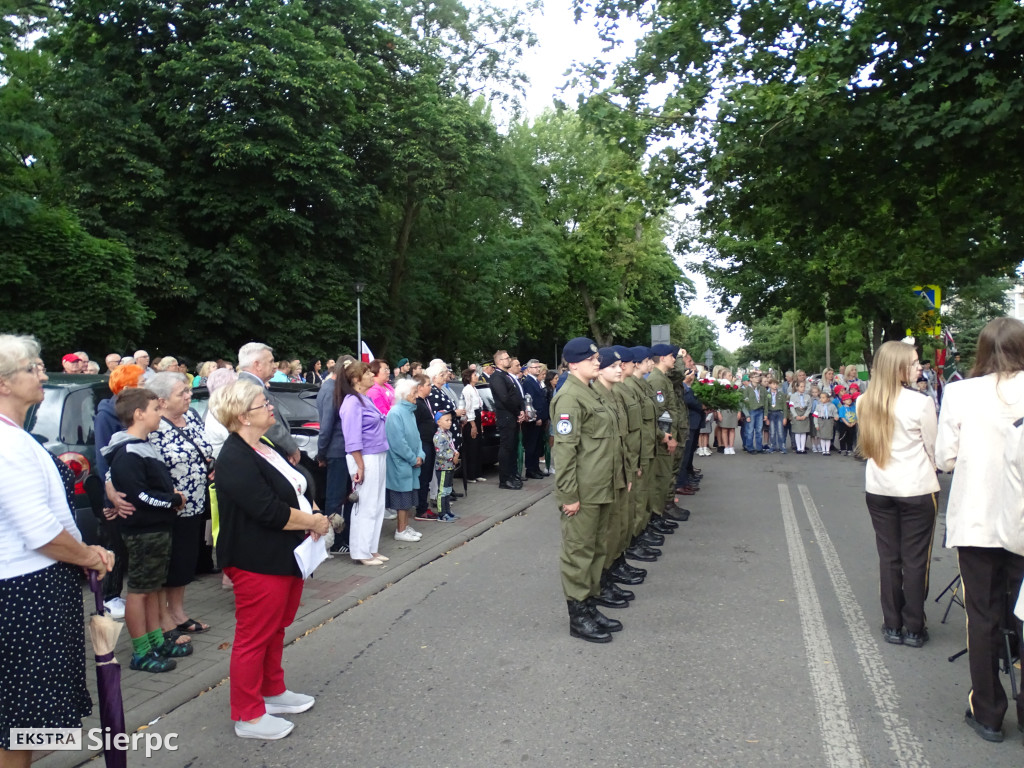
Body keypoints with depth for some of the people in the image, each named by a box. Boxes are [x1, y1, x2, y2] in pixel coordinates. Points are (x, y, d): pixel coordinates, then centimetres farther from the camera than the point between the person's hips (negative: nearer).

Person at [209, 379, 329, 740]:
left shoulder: (265, 449, 10)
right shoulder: (234, 460, -20)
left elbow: (296, 490, 17)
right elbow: (269, 511, -26)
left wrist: (312, 515, -1)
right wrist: (313, 521, -15)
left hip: (286, 558, 10)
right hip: (258, 563, -10)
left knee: (275, 630, 21)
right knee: (254, 637, 3)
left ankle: (273, 692, 38)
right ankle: (247, 716, 18)